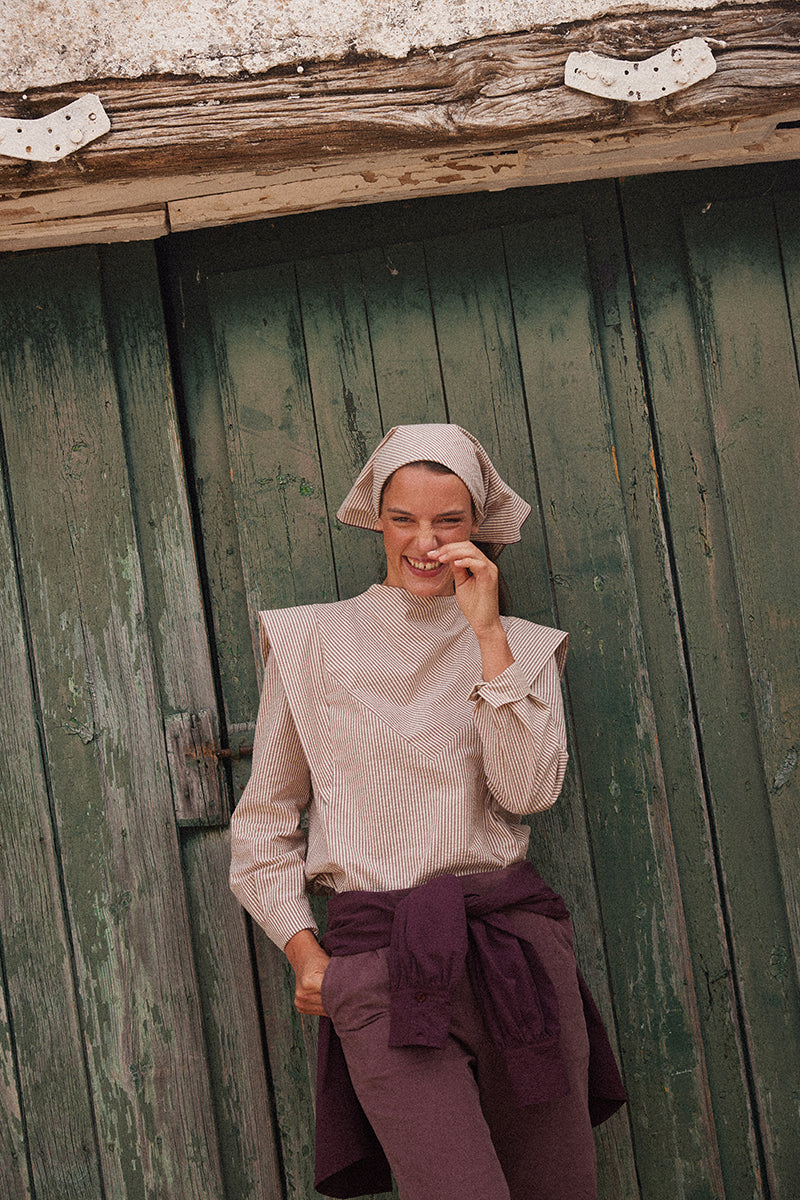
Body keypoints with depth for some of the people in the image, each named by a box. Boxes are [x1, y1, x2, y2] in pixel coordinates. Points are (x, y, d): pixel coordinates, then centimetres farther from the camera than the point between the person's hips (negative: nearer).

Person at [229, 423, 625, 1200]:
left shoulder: (521, 646, 11)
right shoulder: (314, 641, 7)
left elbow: (529, 790, -6)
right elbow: (265, 817, 12)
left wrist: (487, 631, -7)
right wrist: (302, 949, 2)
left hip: (514, 943, 2)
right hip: (378, 960, -2)